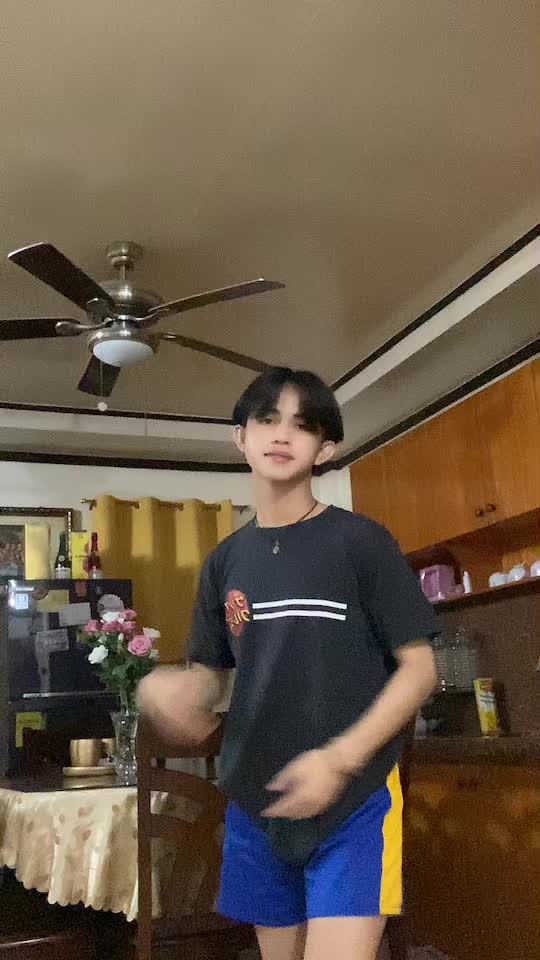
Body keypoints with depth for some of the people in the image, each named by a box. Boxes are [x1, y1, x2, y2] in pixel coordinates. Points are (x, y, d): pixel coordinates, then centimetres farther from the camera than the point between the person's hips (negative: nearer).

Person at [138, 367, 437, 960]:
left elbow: (418, 667, -7)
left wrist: (340, 759, -19)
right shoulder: (226, 561, 5)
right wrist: (176, 692, -14)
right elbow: (211, 672, 10)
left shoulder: (360, 542, -8)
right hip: (257, 803, 5)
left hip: (353, 801, -4)